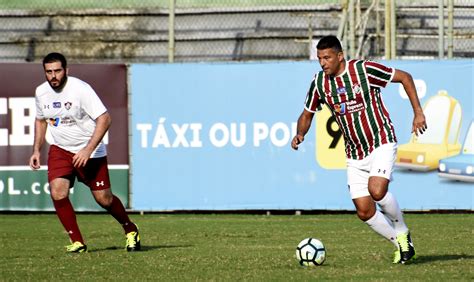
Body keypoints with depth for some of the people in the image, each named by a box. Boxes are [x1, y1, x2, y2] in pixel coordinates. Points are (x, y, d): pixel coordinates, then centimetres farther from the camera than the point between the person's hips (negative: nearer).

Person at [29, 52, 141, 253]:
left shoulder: (80, 89, -21)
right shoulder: (41, 92, -3)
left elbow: (104, 119, -23)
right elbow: (41, 120, 18)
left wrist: (88, 150, -28)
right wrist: (36, 150, 9)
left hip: (91, 152, -4)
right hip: (60, 150, 4)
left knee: (104, 199, 0)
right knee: (57, 192, -18)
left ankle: (130, 230, 28)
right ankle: (77, 241, -6)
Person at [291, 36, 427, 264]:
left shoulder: (364, 69, -14)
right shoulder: (319, 82, 0)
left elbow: (404, 77, -4)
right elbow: (307, 114, 14)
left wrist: (418, 113, -7)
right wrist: (300, 134, -8)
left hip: (381, 144, -5)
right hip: (354, 155, 5)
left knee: (377, 190, -28)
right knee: (364, 212, -4)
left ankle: (402, 232, -1)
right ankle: (400, 243, 19)